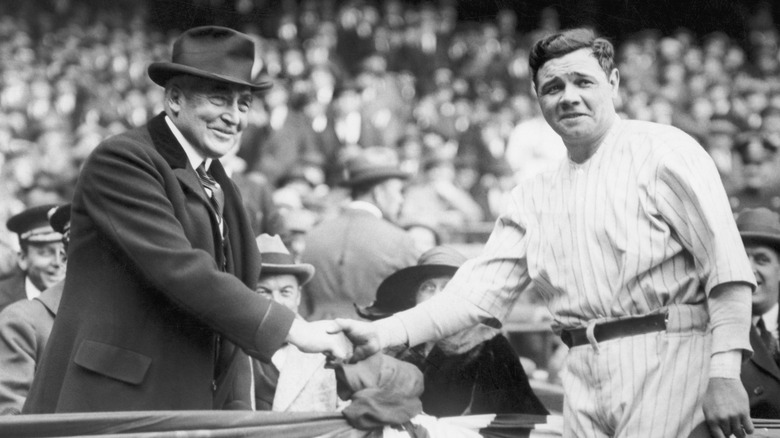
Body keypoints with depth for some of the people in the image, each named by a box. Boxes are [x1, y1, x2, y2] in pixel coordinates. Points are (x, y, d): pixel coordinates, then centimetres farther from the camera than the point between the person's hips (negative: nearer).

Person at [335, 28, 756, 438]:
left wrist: (724, 373, -17)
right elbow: (480, 290, 13)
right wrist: (383, 333, 1)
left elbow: (727, 265, -7)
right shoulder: (534, 196, 17)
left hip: (666, 357, -5)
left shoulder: (663, 150, 0)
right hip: (583, 374, 5)